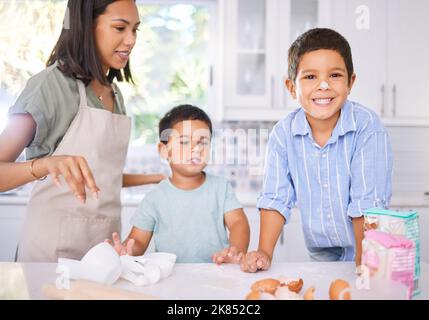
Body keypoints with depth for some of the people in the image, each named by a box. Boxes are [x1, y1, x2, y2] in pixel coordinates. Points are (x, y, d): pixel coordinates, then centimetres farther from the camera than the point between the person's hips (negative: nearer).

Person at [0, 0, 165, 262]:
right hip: (56, 244, -6)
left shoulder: (115, 94, 11)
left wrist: (158, 179, 19)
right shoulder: (51, 84, -10)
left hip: (107, 239, 6)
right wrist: (45, 164, -34)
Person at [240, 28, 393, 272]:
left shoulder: (368, 126, -19)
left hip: (366, 245, -2)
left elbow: (367, 204, -18)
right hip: (320, 251, 2)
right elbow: (276, 199, -4)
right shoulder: (283, 133, -9)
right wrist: (265, 253, -11)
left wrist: (363, 263, -17)